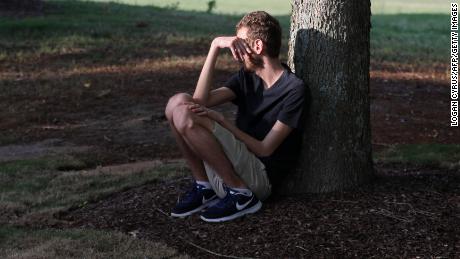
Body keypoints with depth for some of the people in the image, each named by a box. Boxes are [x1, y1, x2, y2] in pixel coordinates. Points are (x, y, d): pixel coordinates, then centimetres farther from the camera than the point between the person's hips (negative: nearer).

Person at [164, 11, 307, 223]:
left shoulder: (293, 89, -10)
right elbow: (201, 99, -4)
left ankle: (241, 195, -14)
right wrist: (215, 46, -5)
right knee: (179, 102, -5)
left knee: (185, 116, -23)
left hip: (259, 178, -7)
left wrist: (221, 120, -15)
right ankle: (204, 187, -1)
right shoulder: (246, 76, 11)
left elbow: (265, 149, -13)